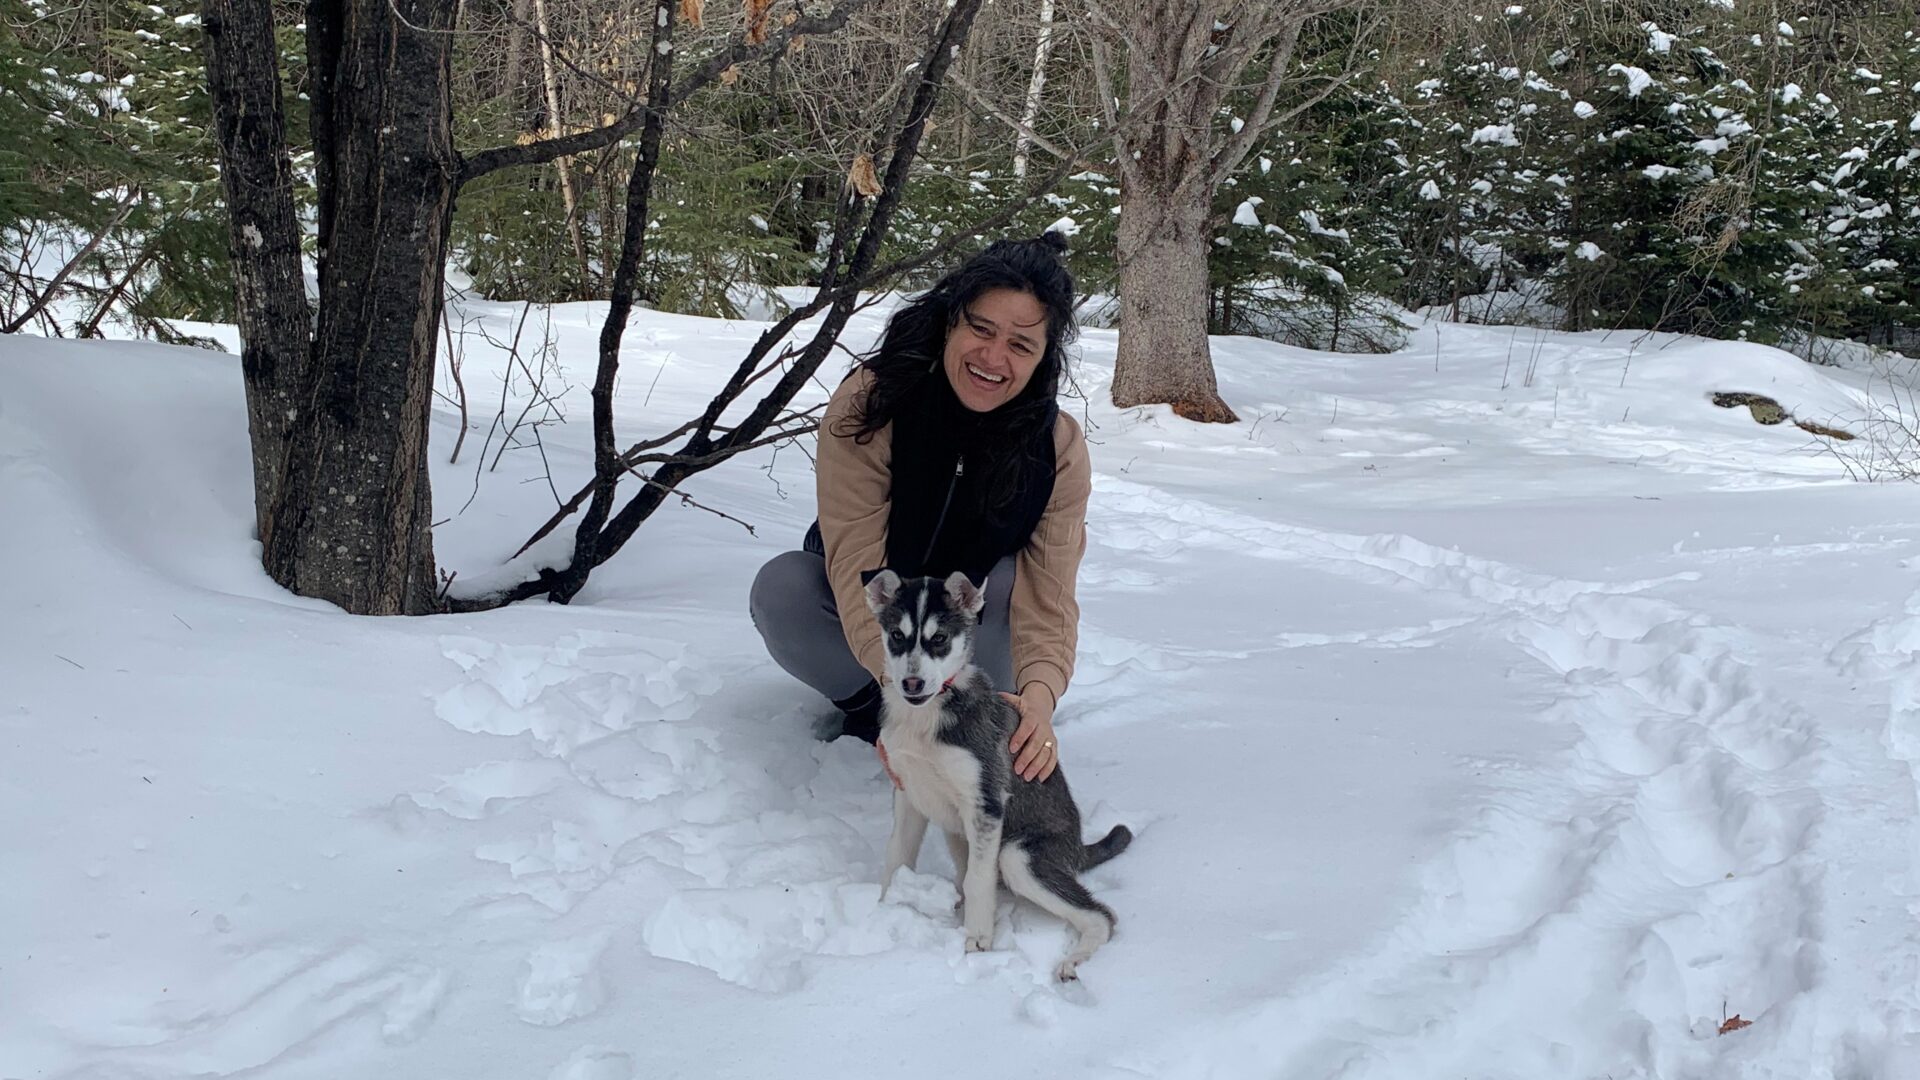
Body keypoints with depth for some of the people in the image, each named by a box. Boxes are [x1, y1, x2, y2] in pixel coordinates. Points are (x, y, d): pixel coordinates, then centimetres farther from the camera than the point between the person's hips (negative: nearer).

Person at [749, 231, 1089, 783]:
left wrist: (1039, 696, -50)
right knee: (780, 590, -31)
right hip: (862, 611, 0)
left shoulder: (1059, 448, -21)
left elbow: (1046, 596, -28)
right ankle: (872, 709, -10)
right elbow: (855, 556, -35)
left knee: (1014, 579, -32)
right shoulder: (869, 402, -27)